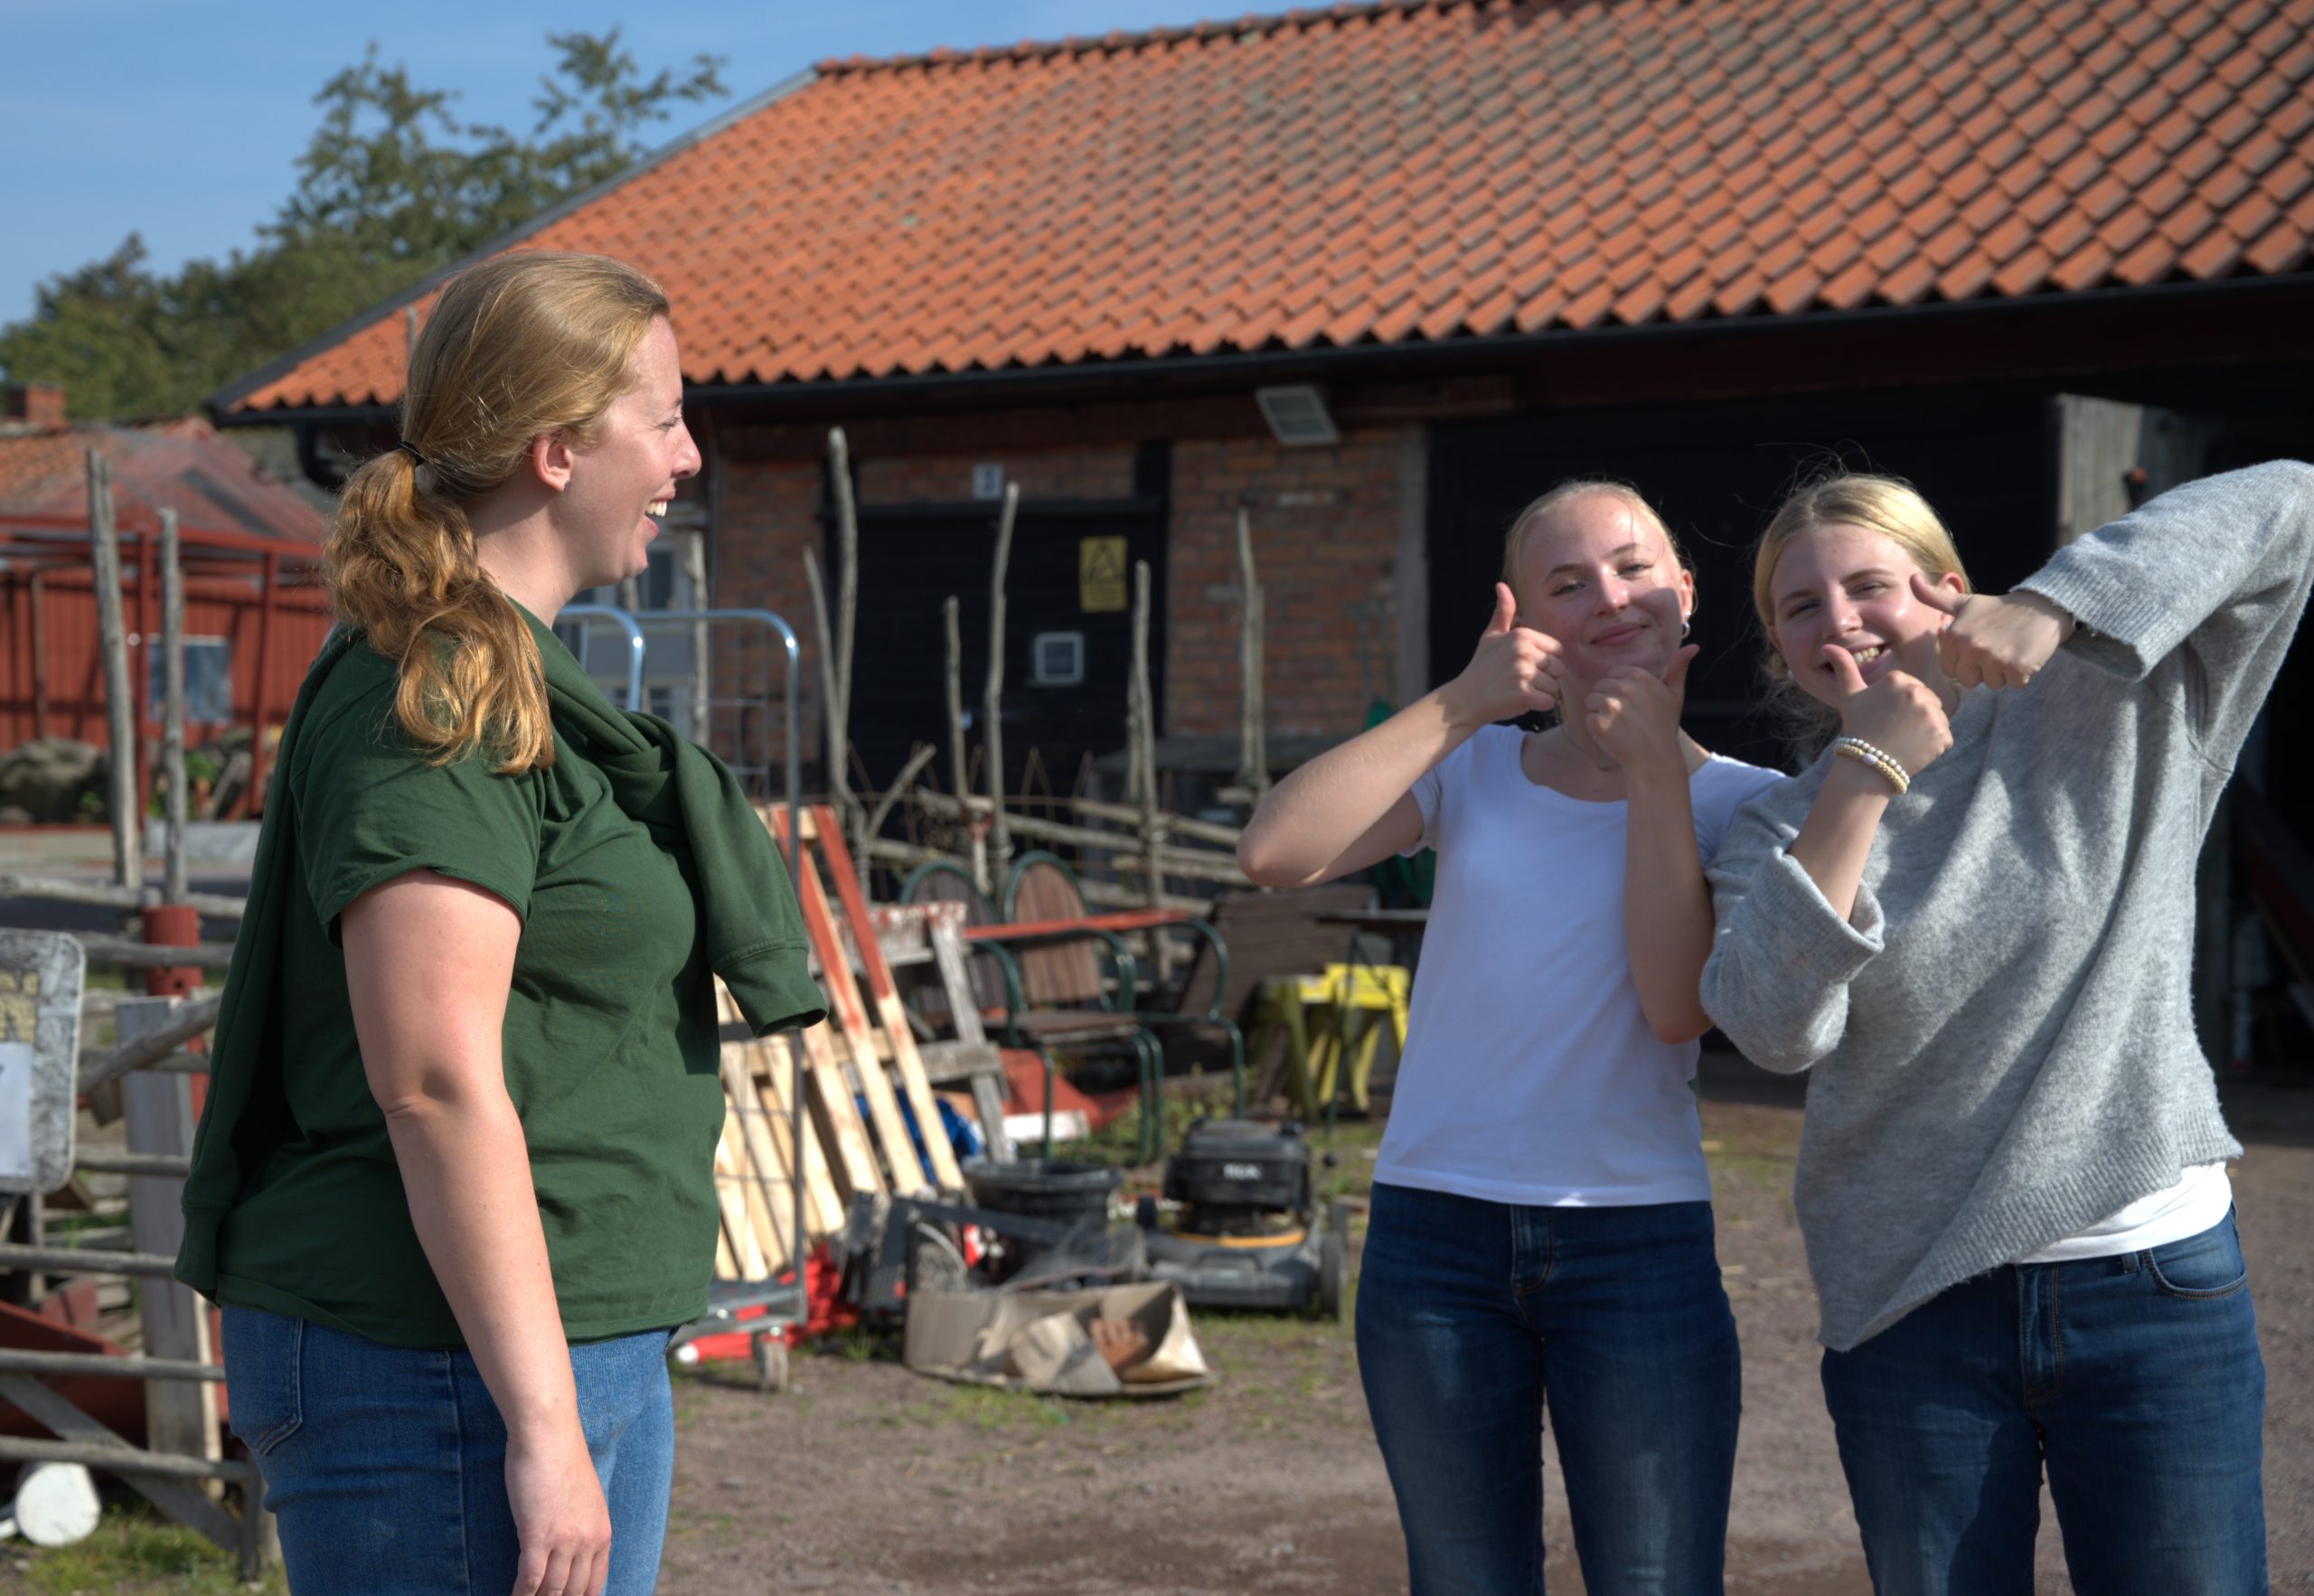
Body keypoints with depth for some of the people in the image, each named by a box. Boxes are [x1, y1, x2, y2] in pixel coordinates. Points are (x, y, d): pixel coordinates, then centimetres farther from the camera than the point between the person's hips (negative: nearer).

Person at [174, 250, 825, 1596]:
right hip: (446, 1374, -10)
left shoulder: (524, 679, 17)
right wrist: (543, 1426, -24)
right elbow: (436, 1081, -23)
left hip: (580, 1352, 10)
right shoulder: (432, 703, -16)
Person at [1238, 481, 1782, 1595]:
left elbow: (1681, 1007, -13)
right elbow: (1275, 852, -8)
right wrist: (1462, 702, -9)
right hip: (1434, 1238, 2)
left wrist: (1655, 769, -10)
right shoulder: (1474, 771, 9)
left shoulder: (1737, 802, 4)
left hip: (1637, 1245, -2)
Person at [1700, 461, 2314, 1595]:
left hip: (2156, 1287, -1)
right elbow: (1774, 1031, -15)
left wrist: (2052, 607, -17)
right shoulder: (1780, 833, 4)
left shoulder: (2105, 715, 1)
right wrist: (1864, 784, -19)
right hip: (1910, 1311, 2)